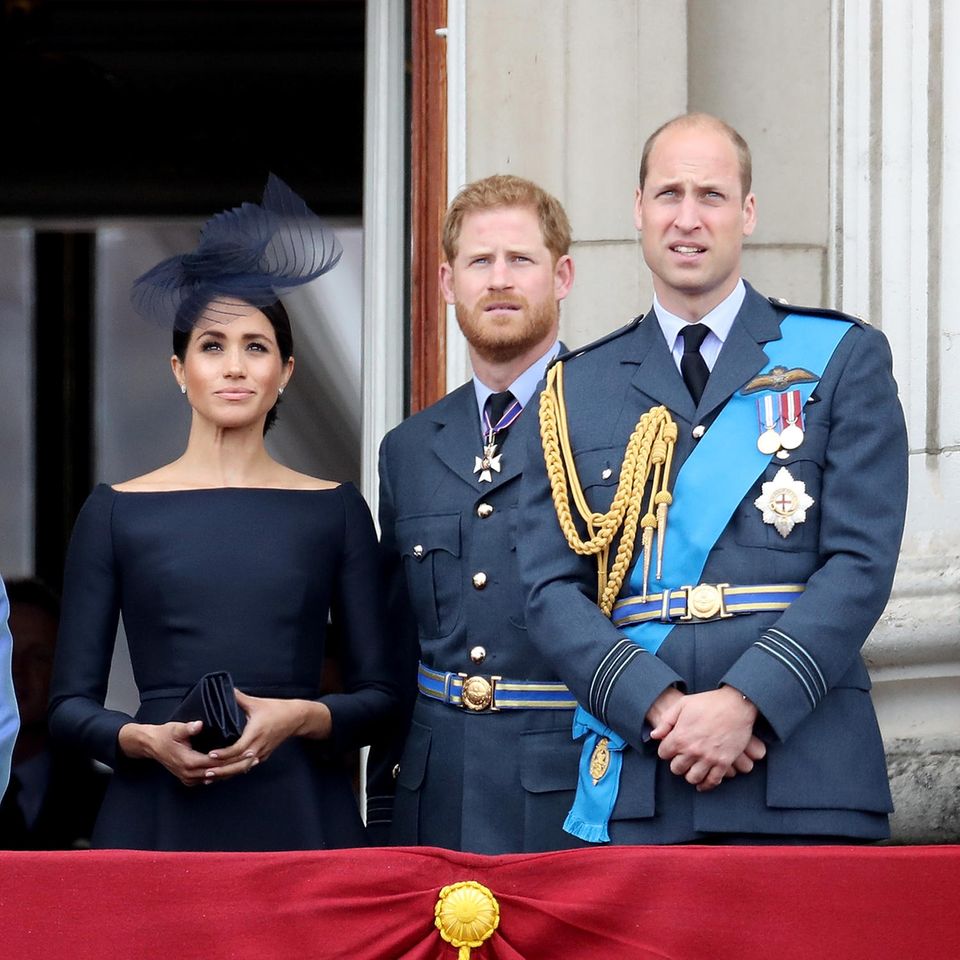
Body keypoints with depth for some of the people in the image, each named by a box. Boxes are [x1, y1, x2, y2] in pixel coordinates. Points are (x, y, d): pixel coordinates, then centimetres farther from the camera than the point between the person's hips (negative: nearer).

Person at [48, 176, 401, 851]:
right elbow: (71, 703, 6)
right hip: (159, 818, 0)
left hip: (300, 817, 1)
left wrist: (302, 717, -12)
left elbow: (382, 694, 7)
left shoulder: (335, 510, 9)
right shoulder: (117, 512, 7)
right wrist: (144, 739, -13)